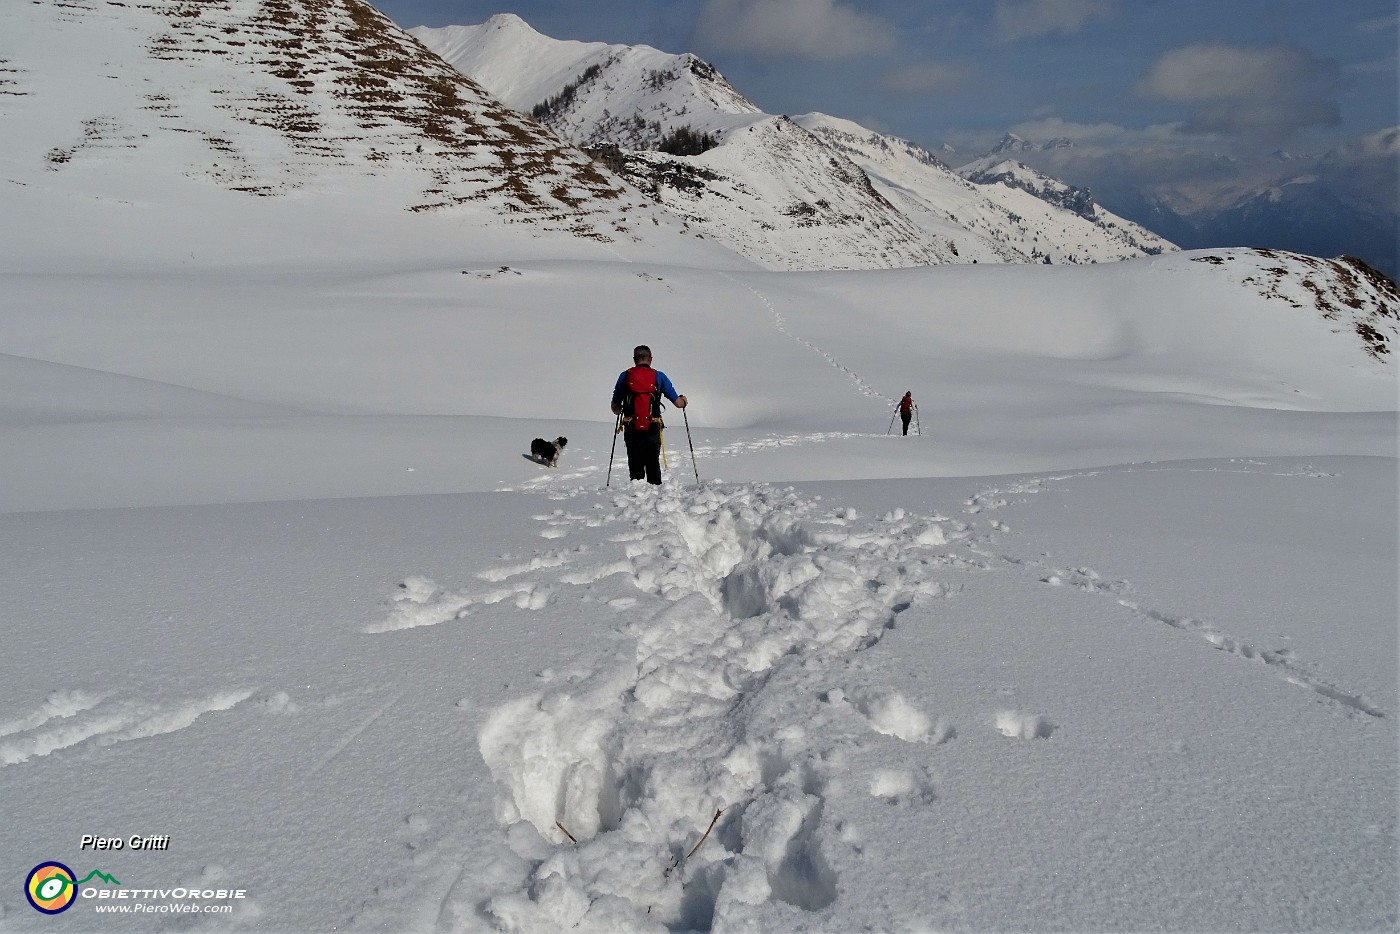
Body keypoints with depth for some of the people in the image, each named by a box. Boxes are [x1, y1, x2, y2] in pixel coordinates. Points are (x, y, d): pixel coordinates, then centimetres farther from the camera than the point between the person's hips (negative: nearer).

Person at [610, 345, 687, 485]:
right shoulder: (659, 376, 1)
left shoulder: (625, 376, 2)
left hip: (631, 429, 0)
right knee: (653, 465, 14)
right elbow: (678, 403, 3)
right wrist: (683, 401, 26)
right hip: (653, 429, 0)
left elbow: (615, 408, 7)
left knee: (635, 466, 12)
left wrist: (619, 410, 30)